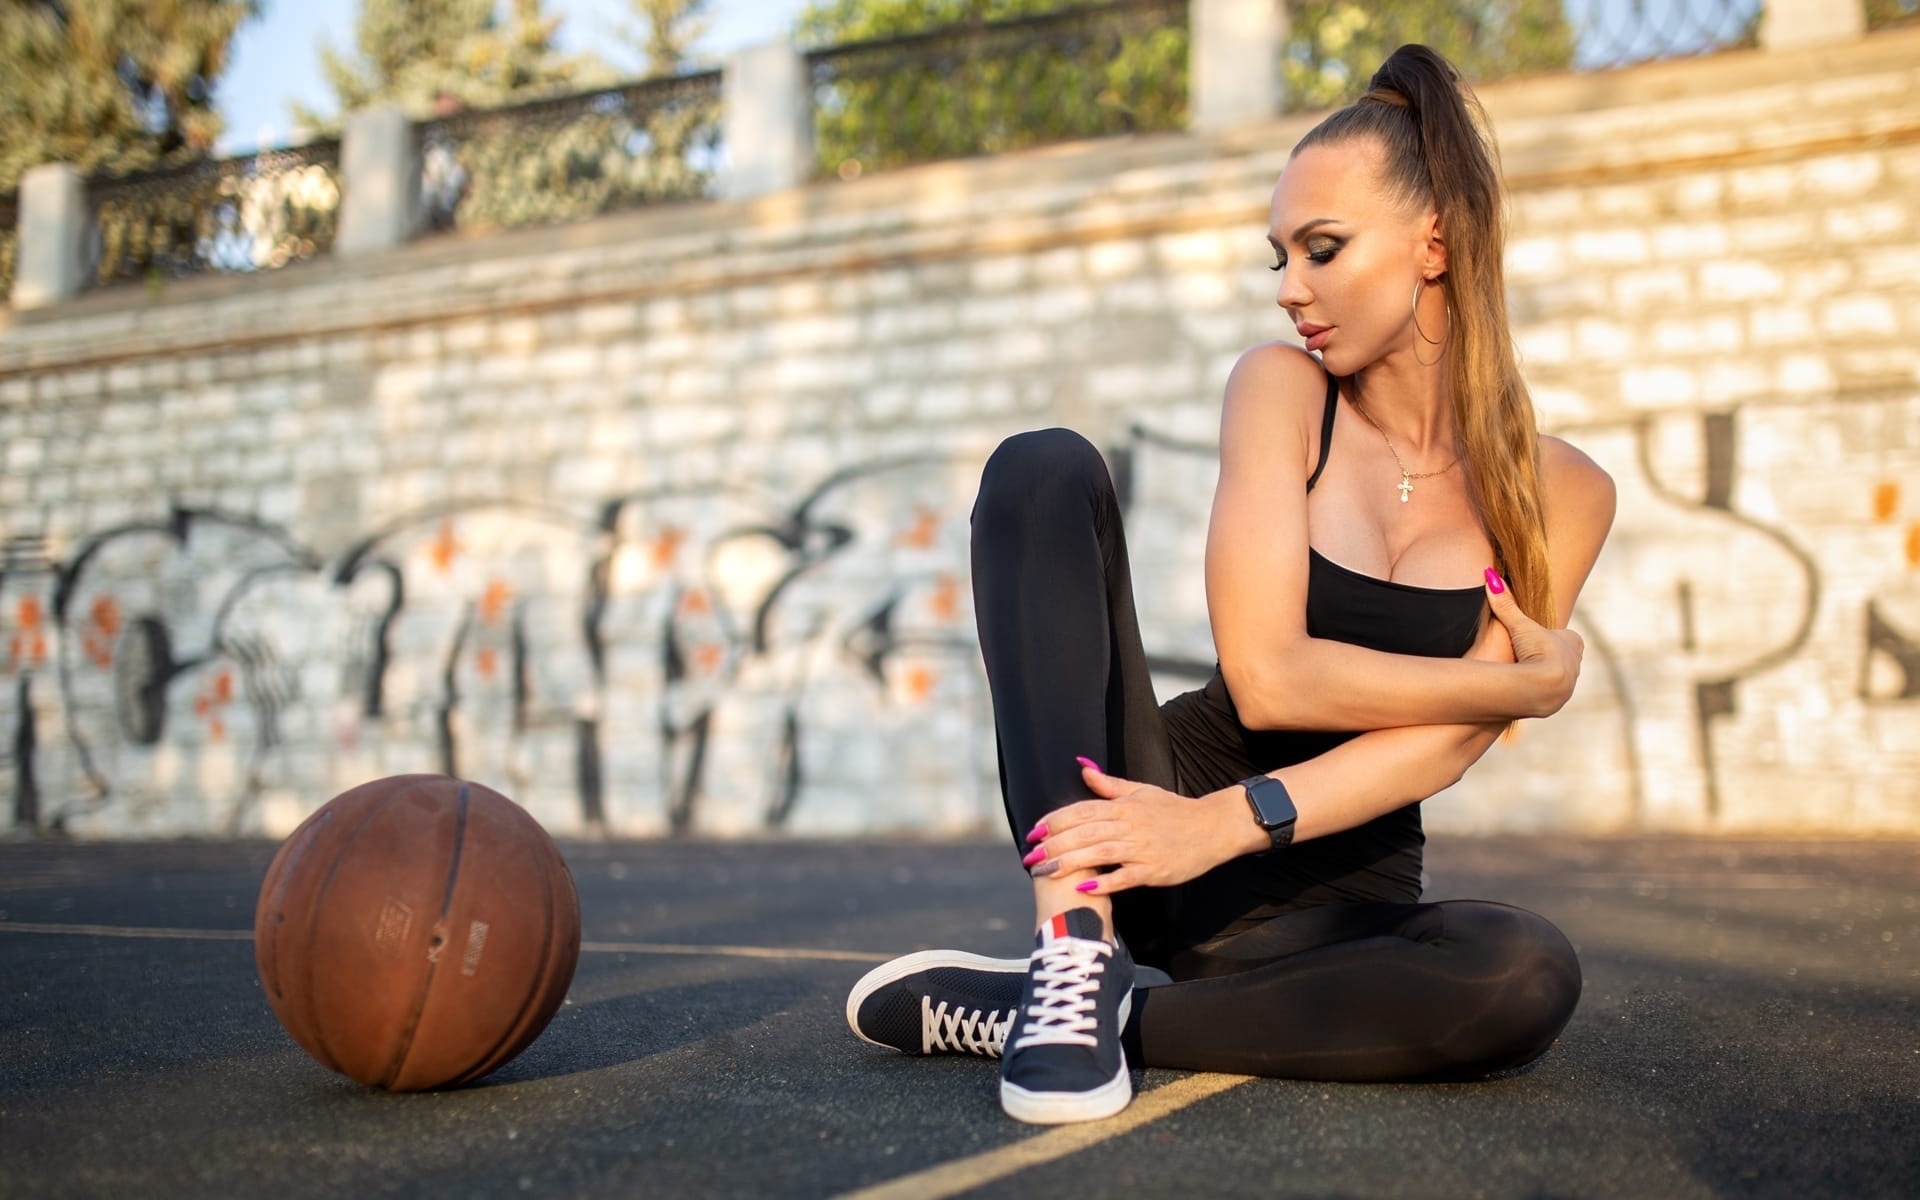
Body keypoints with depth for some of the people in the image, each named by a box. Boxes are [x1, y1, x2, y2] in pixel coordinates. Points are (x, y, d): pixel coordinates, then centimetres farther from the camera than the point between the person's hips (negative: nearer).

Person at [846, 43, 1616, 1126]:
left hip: (1332, 896, 1)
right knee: (1044, 470, -18)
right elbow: (1268, 677, -13)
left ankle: (1012, 1011, -23)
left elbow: (1447, 744, -13)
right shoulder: (1282, 390, -2)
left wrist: (1228, 824, -27)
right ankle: (1078, 947, -30)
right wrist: (1523, 682, -10)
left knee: (1528, 974, -36)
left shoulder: (1561, 495, 0)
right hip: (1163, 808, 0)